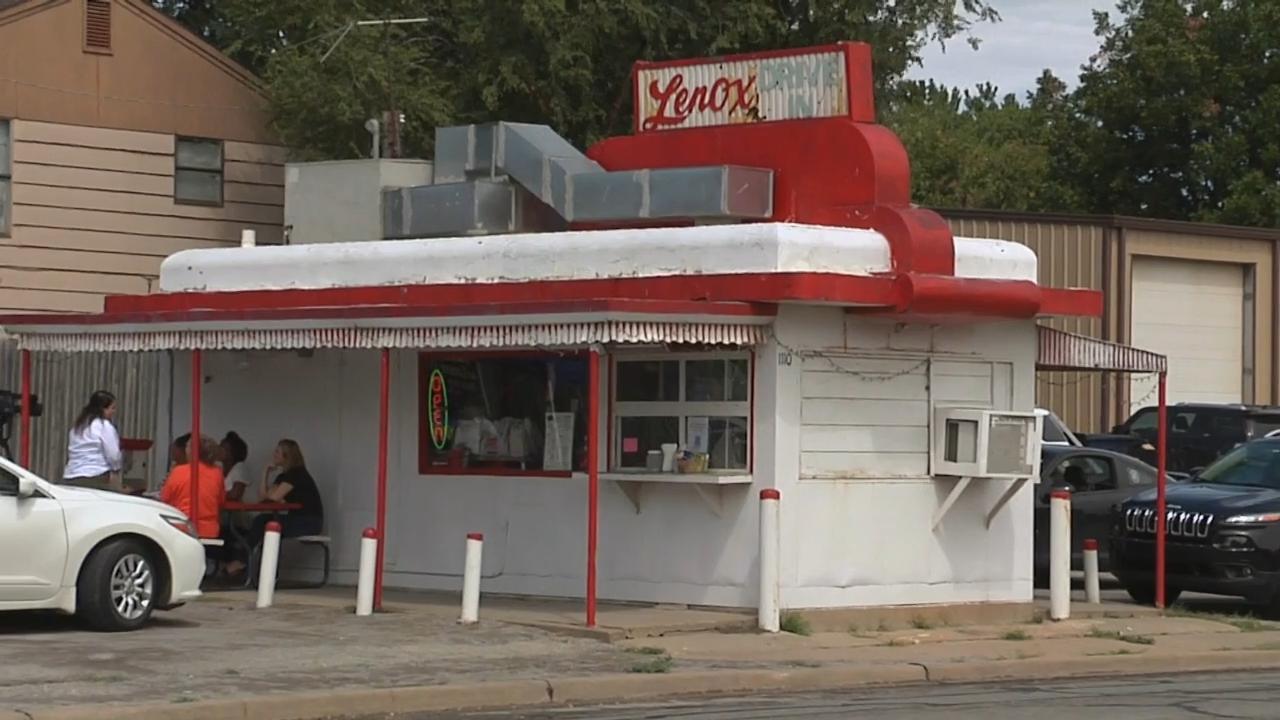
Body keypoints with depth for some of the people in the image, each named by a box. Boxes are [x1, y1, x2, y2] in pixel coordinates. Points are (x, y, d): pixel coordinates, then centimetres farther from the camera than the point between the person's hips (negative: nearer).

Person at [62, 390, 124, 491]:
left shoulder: (77, 426, 18)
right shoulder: (104, 426, -4)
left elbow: (70, 453, 15)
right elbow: (113, 455, -7)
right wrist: (116, 469, 12)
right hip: (96, 480, -7)